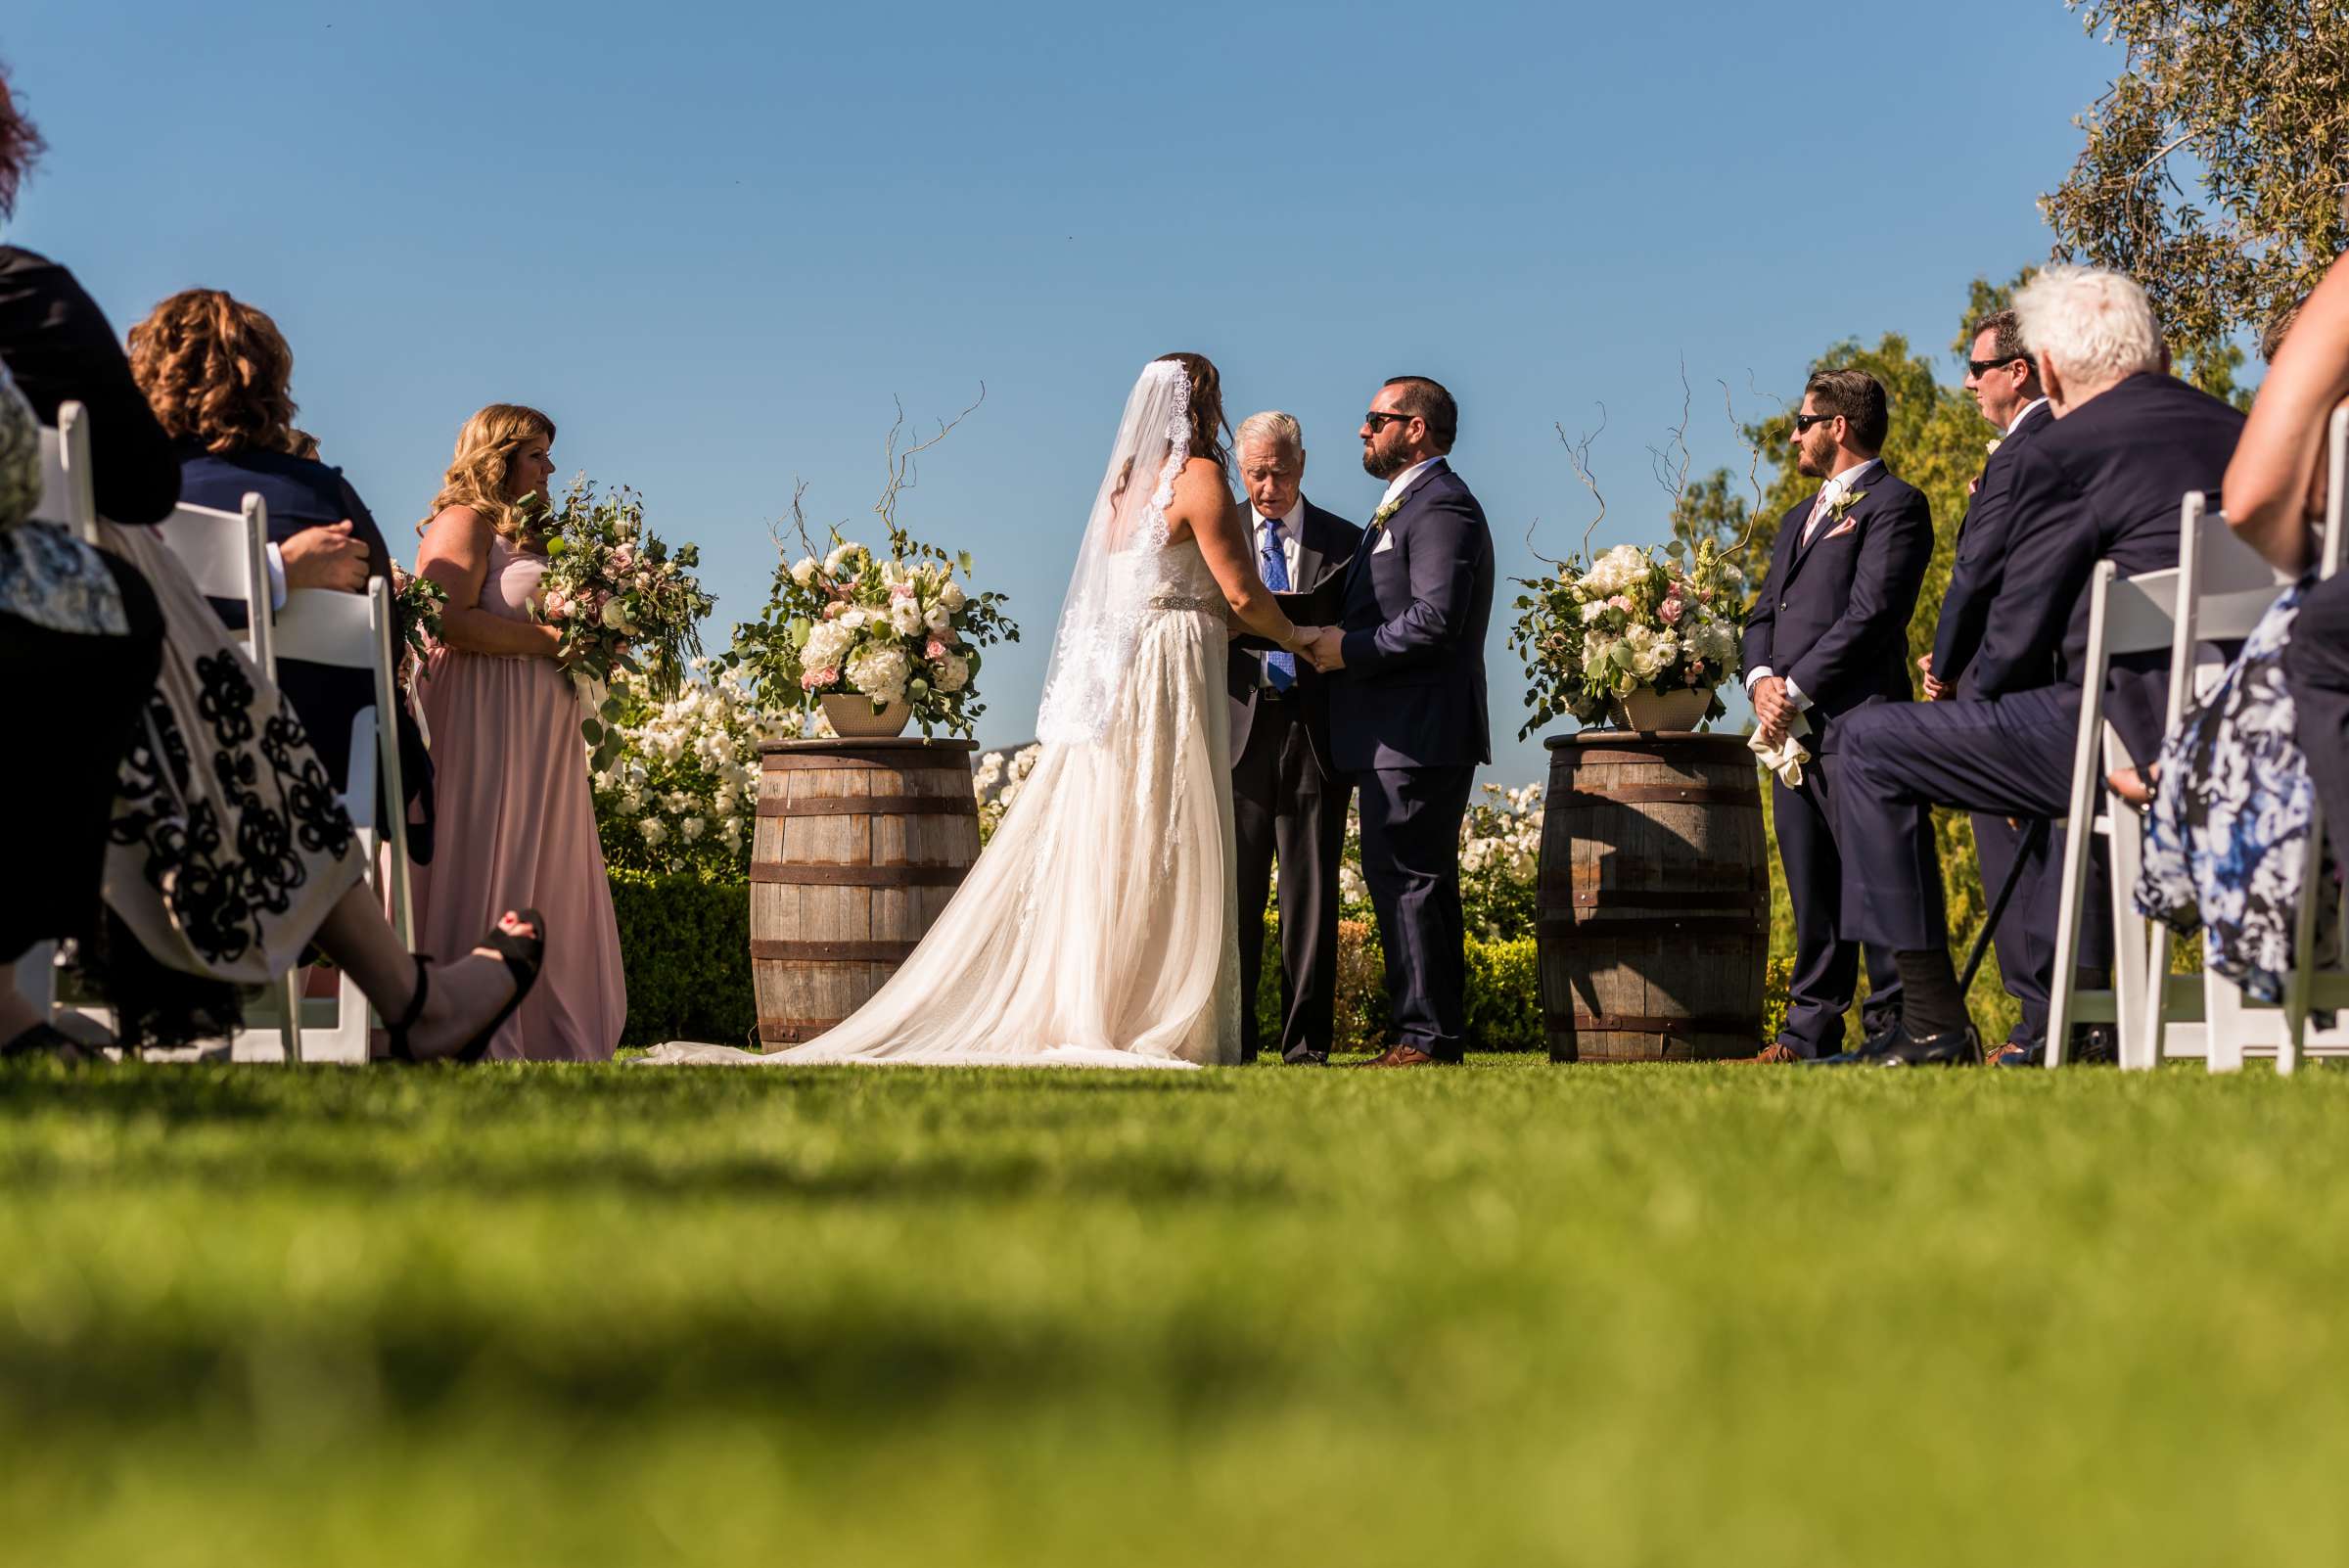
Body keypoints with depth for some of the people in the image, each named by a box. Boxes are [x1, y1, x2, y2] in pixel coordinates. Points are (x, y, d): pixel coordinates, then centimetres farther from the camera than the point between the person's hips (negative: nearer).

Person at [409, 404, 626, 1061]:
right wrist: (552, 638, -17)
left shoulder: (524, 533, 23)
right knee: (483, 878, -9)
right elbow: (452, 620, -19)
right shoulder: (462, 523, -5)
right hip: (483, 729, -9)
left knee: (546, 882, 5)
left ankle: (552, 1041, 6)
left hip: (538, 738, 9)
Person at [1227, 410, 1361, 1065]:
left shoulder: (1345, 543, 11)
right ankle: (1231, 1041, 5)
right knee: (1235, 894, 0)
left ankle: (1306, 1044, 4)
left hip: (1315, 734, 0)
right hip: (1239, 732, 0)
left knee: (1311, 894, 1)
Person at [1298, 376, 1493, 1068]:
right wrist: (1332, 638, 9)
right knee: (1411, 884, 11)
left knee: (1408, 882, -11)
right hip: (1400, 735, 11)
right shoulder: (1402, 508, 23)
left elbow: (1434, 620, -21)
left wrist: (1348, 648, -14)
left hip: (1419, 732, -11)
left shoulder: (1442, 505, -11)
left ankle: (1426, 1037, -10)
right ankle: (1434, 1034, 15)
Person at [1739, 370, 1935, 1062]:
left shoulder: (1894, 503, -2)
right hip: (1795, 730, 9)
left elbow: (1872, 613, -12)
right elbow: (1764, 612, 22)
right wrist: (1762, 678, 1)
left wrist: (1796, 690, -13)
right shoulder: (1800, 517, 28)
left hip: (1860, 721, -9)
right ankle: (1810, 1034, 13)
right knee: (1812, 891, 10)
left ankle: (1896, 1029, -8)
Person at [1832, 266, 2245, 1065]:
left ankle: (1934, 1021, 3)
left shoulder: (2060, 454, -8)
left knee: (1868, 744, 3)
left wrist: (1976, 691, 15)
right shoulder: (2239, 434, 14)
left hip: (2135, 731, -8)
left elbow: (2014, 646, -8)